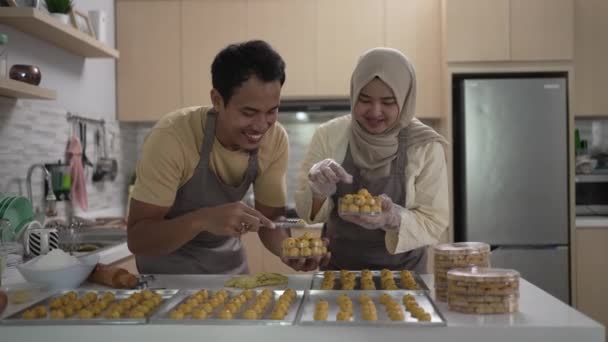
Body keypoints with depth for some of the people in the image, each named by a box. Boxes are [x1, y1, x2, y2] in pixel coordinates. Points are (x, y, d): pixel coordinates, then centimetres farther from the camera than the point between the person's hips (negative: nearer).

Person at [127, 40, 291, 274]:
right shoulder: (172, 137, -28)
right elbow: (137, 239, -26)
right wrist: (203, 219, -42)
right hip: (170, 268, -3)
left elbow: (271, 221, -7)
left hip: (229, 264, 3)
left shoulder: (276, 139, -16)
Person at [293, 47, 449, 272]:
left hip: (402, 271, 0)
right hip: (337, 269, 0)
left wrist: (394, 219, -27)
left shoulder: (426, 146, -10)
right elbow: (305, 210, -3)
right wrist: (319, 192, -23)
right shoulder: (328, 135, -7)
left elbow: (434, 223, -8)